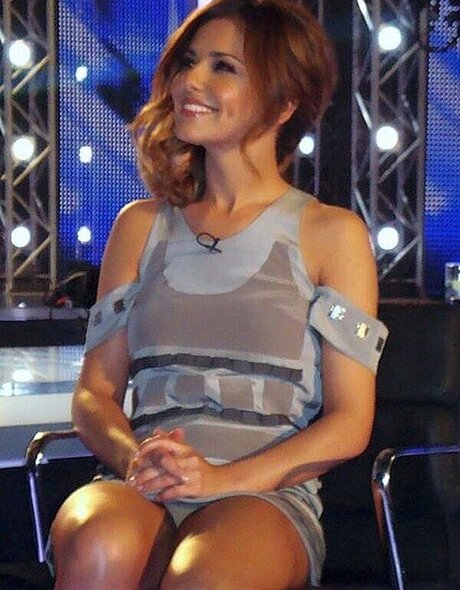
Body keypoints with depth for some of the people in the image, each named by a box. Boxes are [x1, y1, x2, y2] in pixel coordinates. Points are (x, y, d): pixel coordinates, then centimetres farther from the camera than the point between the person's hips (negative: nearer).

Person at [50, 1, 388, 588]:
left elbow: (349, 423, 3)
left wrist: (225, 478, -12)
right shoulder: (141, 226, 18)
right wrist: (133, 458, -8)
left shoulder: (331, 233, 8)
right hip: (142, 494, 3)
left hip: (269, 495, -3)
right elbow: (95, 391, 15)